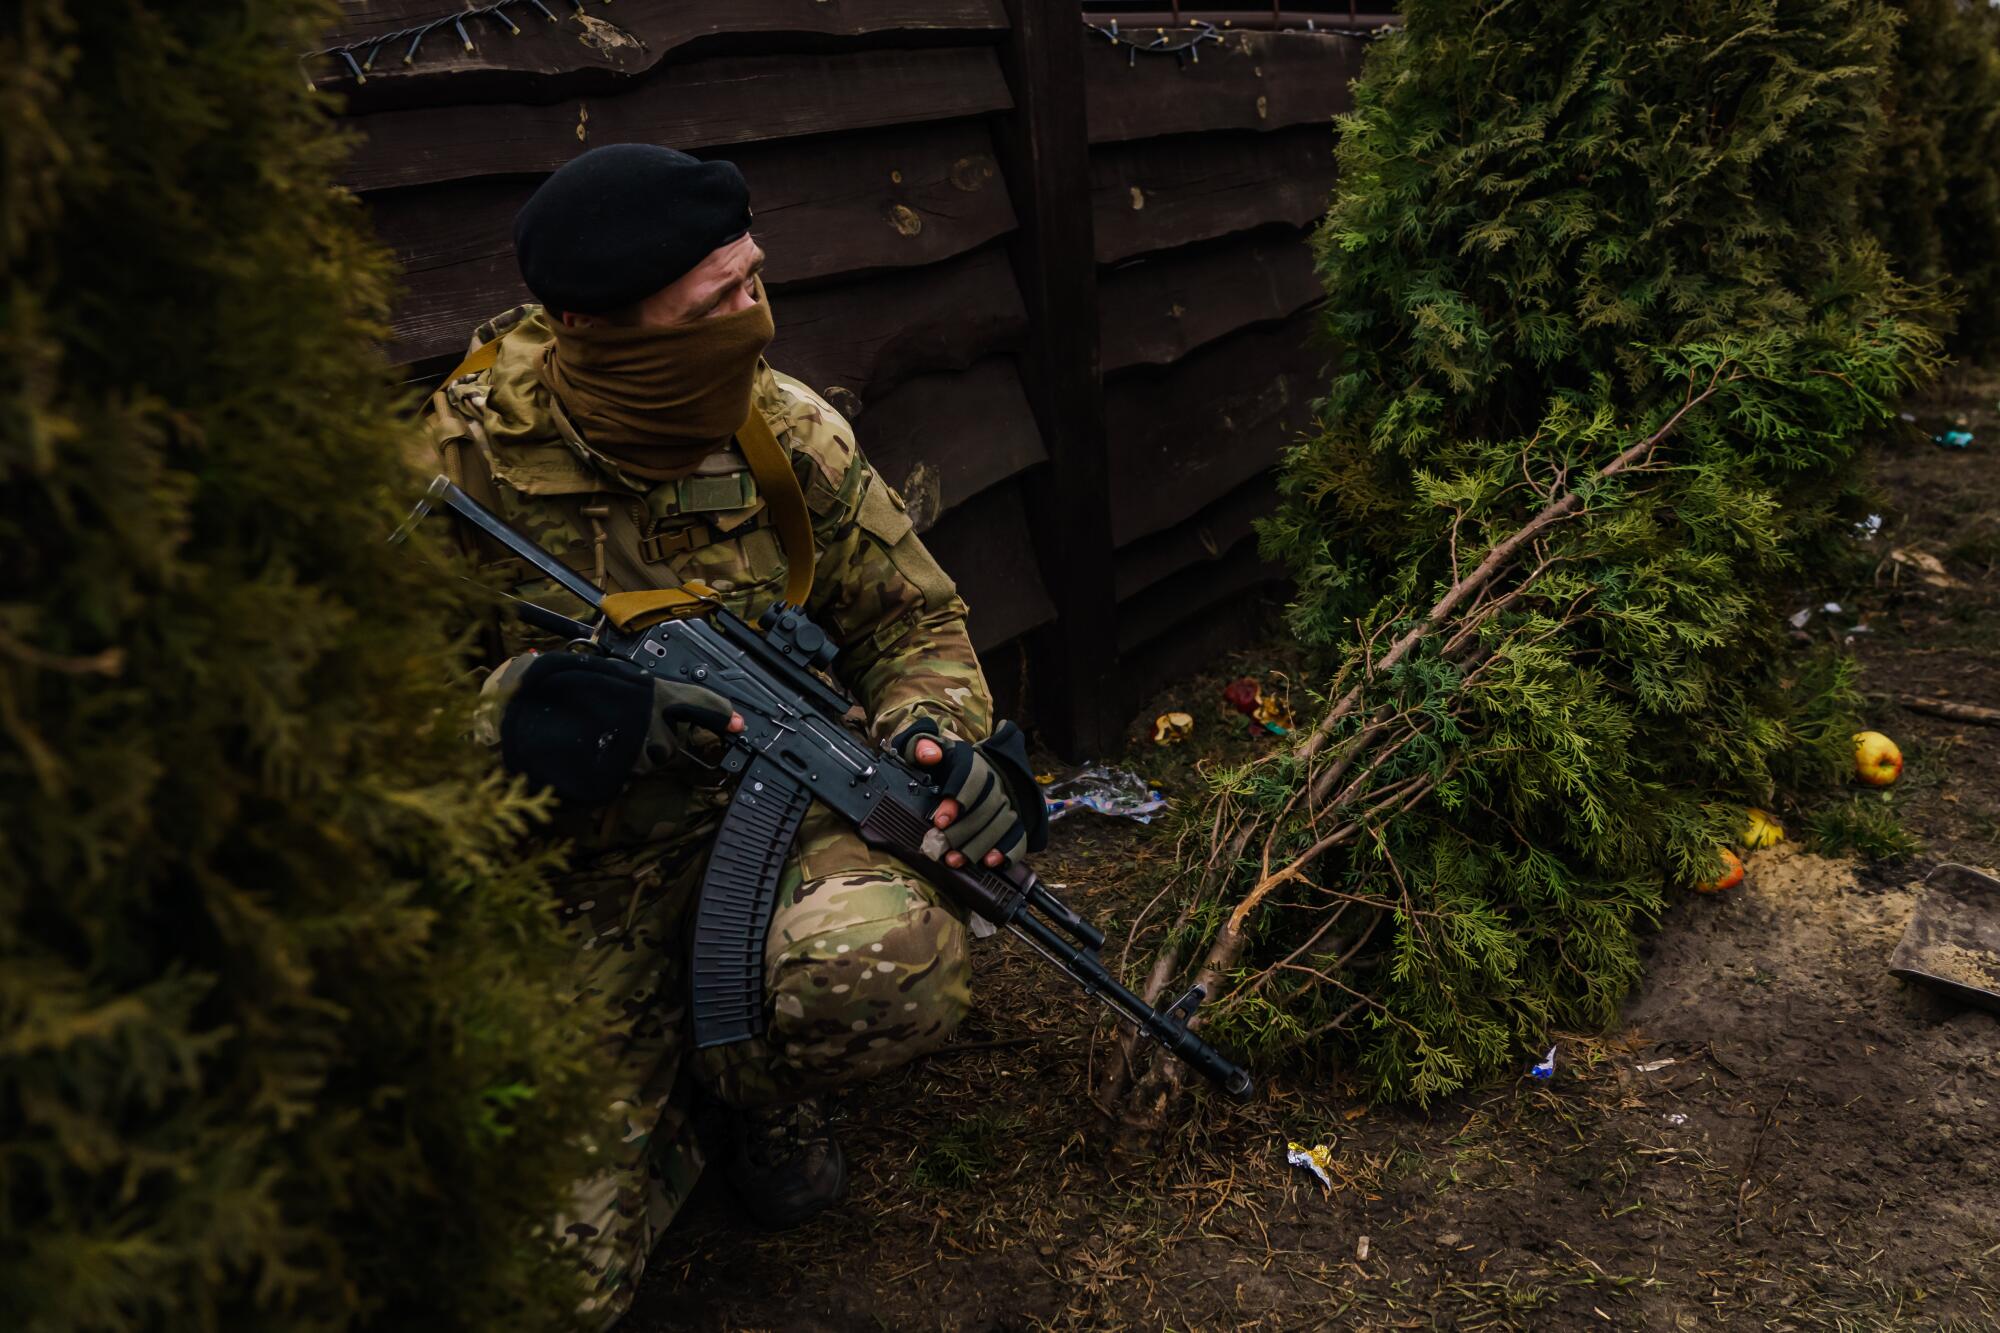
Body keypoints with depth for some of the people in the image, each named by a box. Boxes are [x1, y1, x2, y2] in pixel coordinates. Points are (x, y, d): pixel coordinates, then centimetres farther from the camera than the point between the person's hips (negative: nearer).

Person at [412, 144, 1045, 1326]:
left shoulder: (790, 434, -6)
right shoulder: (461, 458, -14)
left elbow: (912, 618, 5)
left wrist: (938, 731, -17)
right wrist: (524, 711, -32)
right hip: (572, 880, -1)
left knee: (898, 964, -34)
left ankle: (757, 1085, 4)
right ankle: (667, 1119, 24)